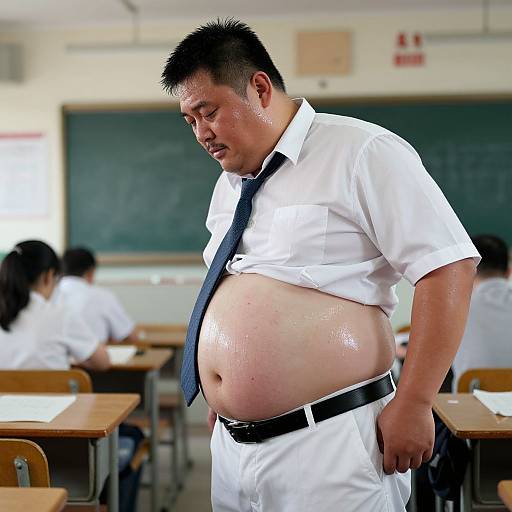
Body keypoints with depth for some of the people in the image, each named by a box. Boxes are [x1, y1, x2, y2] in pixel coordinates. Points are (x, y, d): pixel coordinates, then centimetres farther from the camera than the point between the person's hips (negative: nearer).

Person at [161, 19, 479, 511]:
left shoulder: (360, 152, -9)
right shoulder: (228, 185, 13)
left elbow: (449, 266, -15)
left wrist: (413, 404, -17)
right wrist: (221, 400, 18)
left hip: (331, 443, -6)